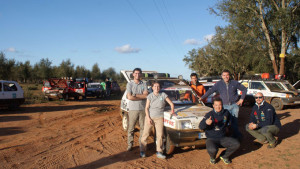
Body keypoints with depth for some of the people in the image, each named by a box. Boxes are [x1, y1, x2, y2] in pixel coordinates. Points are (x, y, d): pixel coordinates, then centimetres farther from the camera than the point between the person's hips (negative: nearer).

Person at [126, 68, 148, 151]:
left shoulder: (144, 84, 7)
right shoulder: (129, 84, 1)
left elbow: (146, 95, -7)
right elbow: (129, 97, -11)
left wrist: (135, 95, -12)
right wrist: (141, 97, -8)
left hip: (142, 109, 2)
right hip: (133, 109, -2)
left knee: (143, 128, 8)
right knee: (131, 128, 4)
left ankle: (141, 143, 21)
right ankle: (130, 144, 15)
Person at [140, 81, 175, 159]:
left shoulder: (163, 95, 2)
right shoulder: (150, 96, 1)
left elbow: (171, 104, 10)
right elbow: (146, 108, -1)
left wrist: (172, 111, -4)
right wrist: (148, 118, -10)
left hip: (159, 118, 1)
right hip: (150, 117, 0)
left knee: (160, 135, -5)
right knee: (145, 134, 0)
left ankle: (159, 152, 4)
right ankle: (142, 151, 11)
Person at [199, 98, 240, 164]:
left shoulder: (226, 112, 2)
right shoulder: (209, 115, -13)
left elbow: (229, 118, 29)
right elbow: (201, 127, -25)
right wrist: (206, 122, -45)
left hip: (223, 138, 5)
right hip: (211, 139, -4)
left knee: (236, 144, -18)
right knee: (212, 150, -36)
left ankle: (224, 156, 10)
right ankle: (212, 157, 5)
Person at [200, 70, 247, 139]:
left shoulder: (234, 83, 2)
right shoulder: (219, 84, 2)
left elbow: (244, 89, 12)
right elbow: (210, 91, 3)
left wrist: (241, 99, 4)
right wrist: (202, 97, -2)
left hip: (234, 105, -1)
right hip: (225, 106, 1)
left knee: (234, 121, -5)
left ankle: (236, 135, 8)